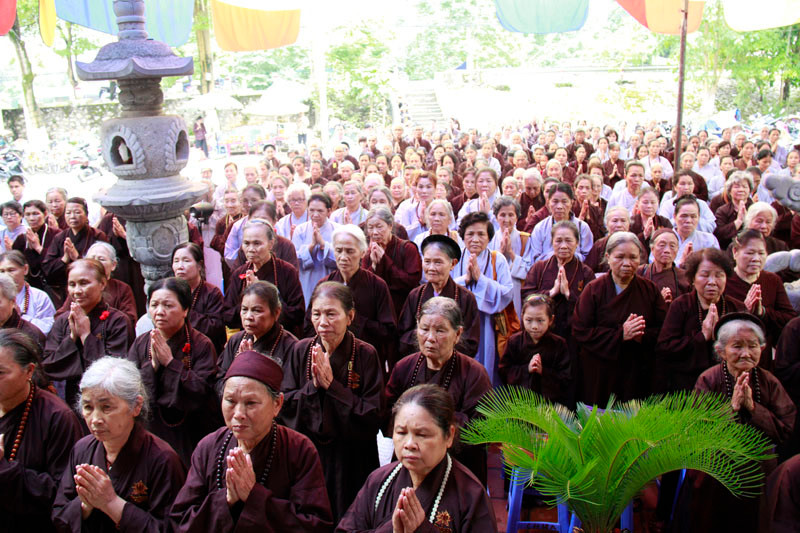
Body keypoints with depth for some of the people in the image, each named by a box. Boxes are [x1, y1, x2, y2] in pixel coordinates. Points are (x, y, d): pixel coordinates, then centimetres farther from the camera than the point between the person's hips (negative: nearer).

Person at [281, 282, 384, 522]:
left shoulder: (366, 355, -12)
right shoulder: (301, 351, -2)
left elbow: (373, 416, -16)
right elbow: (284, 405, -4)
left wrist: (331, 385, -21)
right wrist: (312, 386, -20)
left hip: (350, 463, -2)